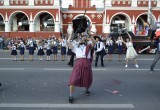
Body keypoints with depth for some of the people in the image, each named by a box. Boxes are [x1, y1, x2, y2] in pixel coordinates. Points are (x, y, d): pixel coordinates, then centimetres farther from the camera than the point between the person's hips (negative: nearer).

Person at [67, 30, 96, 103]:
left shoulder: (88, 47, 21)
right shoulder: (76, 48, 25)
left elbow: (94, 43, 4)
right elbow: (68, 42, 18)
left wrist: (89, 35, -4)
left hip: (87, 63, 0)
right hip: (78, 63, 0)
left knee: (88, 79, 11)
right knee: (73, 79, -10)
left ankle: (87, 90, 43)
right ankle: (71, 96, 1)